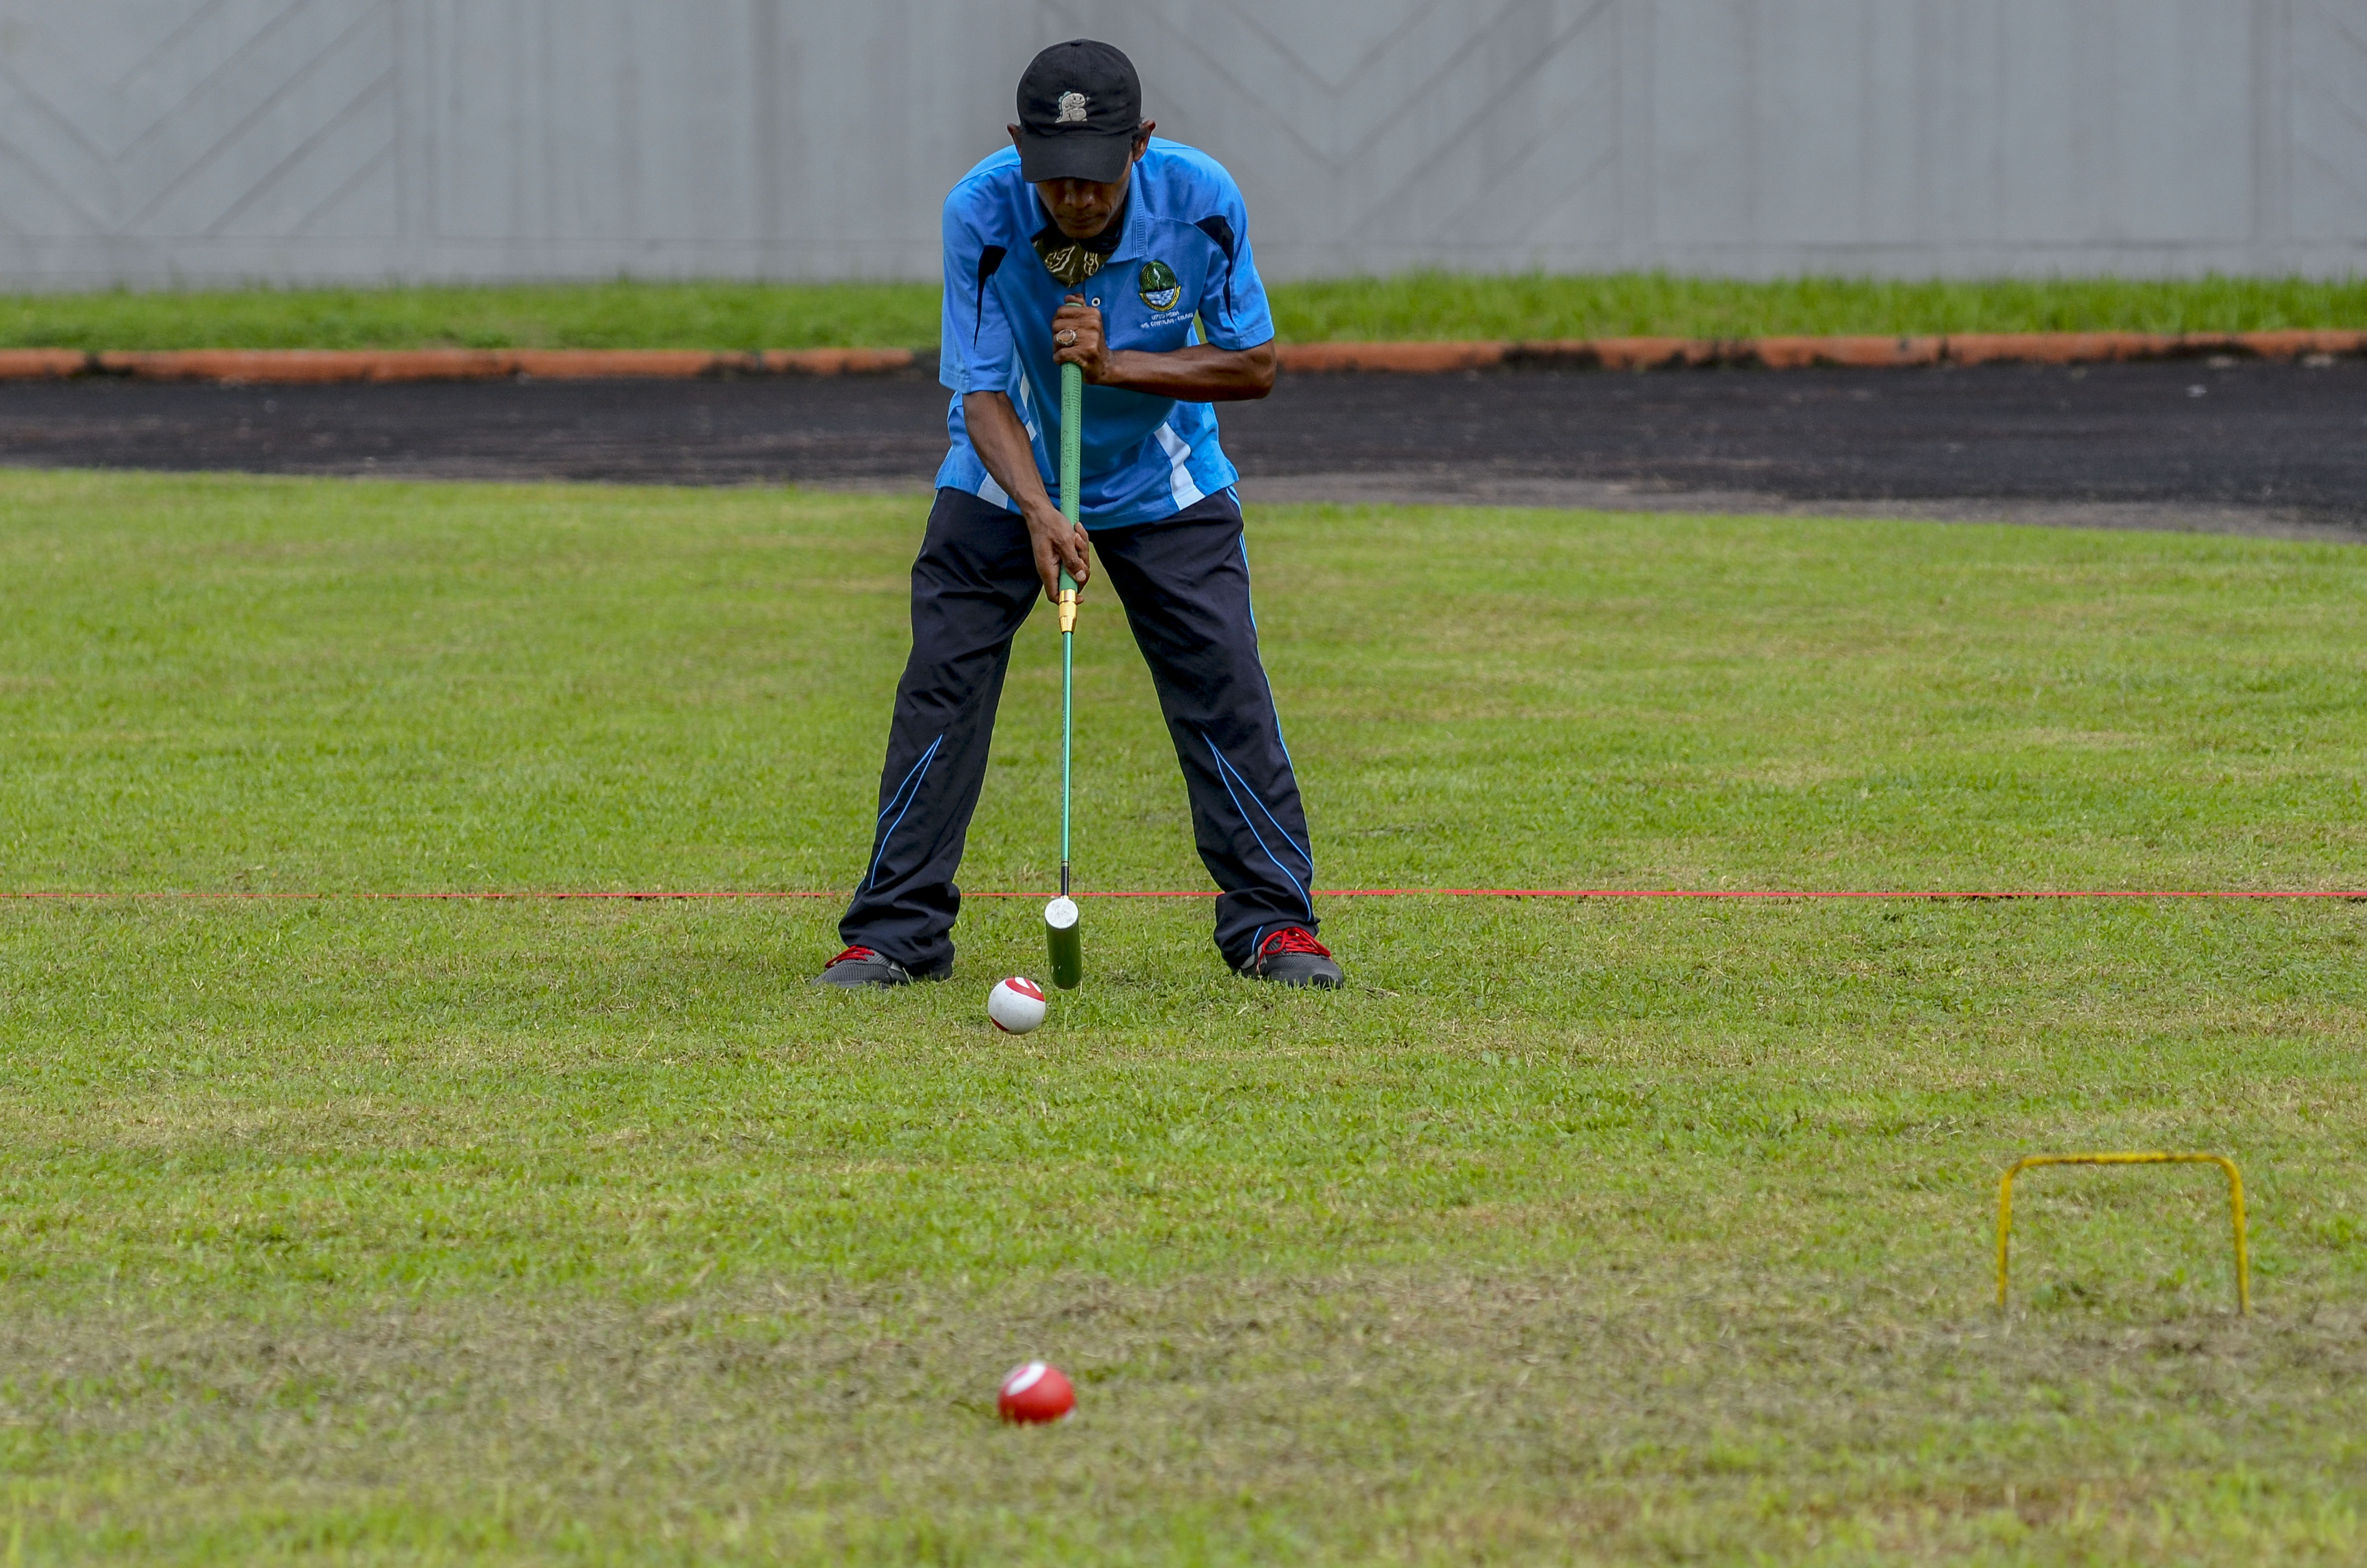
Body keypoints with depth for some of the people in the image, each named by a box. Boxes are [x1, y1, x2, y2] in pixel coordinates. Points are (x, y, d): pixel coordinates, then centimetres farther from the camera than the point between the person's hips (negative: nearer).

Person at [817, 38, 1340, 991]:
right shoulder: (980, 212, -27)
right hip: (1008, 488, 0)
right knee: (940, 687, -8)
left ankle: (1276, 924, 4)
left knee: (1225, 688, -8)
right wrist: (1037, 511, -40)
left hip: (1166, 490, 1)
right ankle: (894, 932, 2)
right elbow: (982, 393, -24)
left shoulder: (1201, 200, -24)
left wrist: (1117, 365, -29)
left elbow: (1256, 367, -15)